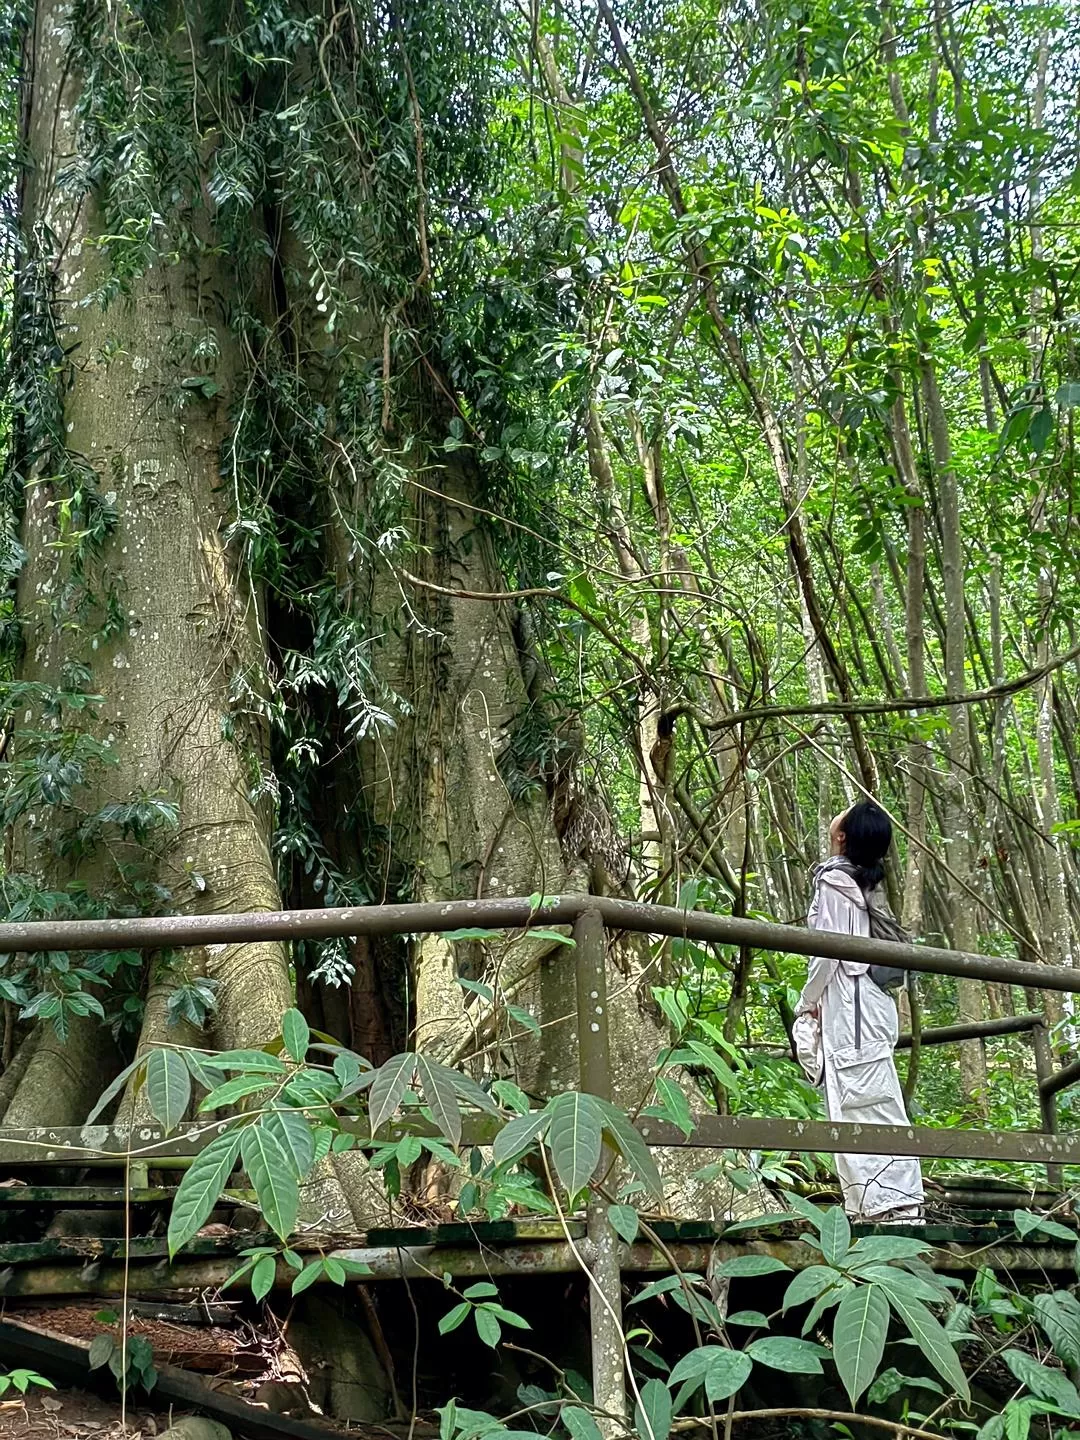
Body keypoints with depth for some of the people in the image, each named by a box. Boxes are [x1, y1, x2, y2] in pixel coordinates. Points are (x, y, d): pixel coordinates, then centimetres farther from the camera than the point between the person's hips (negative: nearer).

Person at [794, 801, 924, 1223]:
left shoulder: (834, 880, -9)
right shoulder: (869, 883, 14)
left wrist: (807, 1005, -3)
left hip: (847, 1009, -8)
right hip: (873, 1002, 8)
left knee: (858, 1105, -8)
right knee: (878, 1104, 9)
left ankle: (895, 1205, -11)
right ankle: (894, 1201, 11)